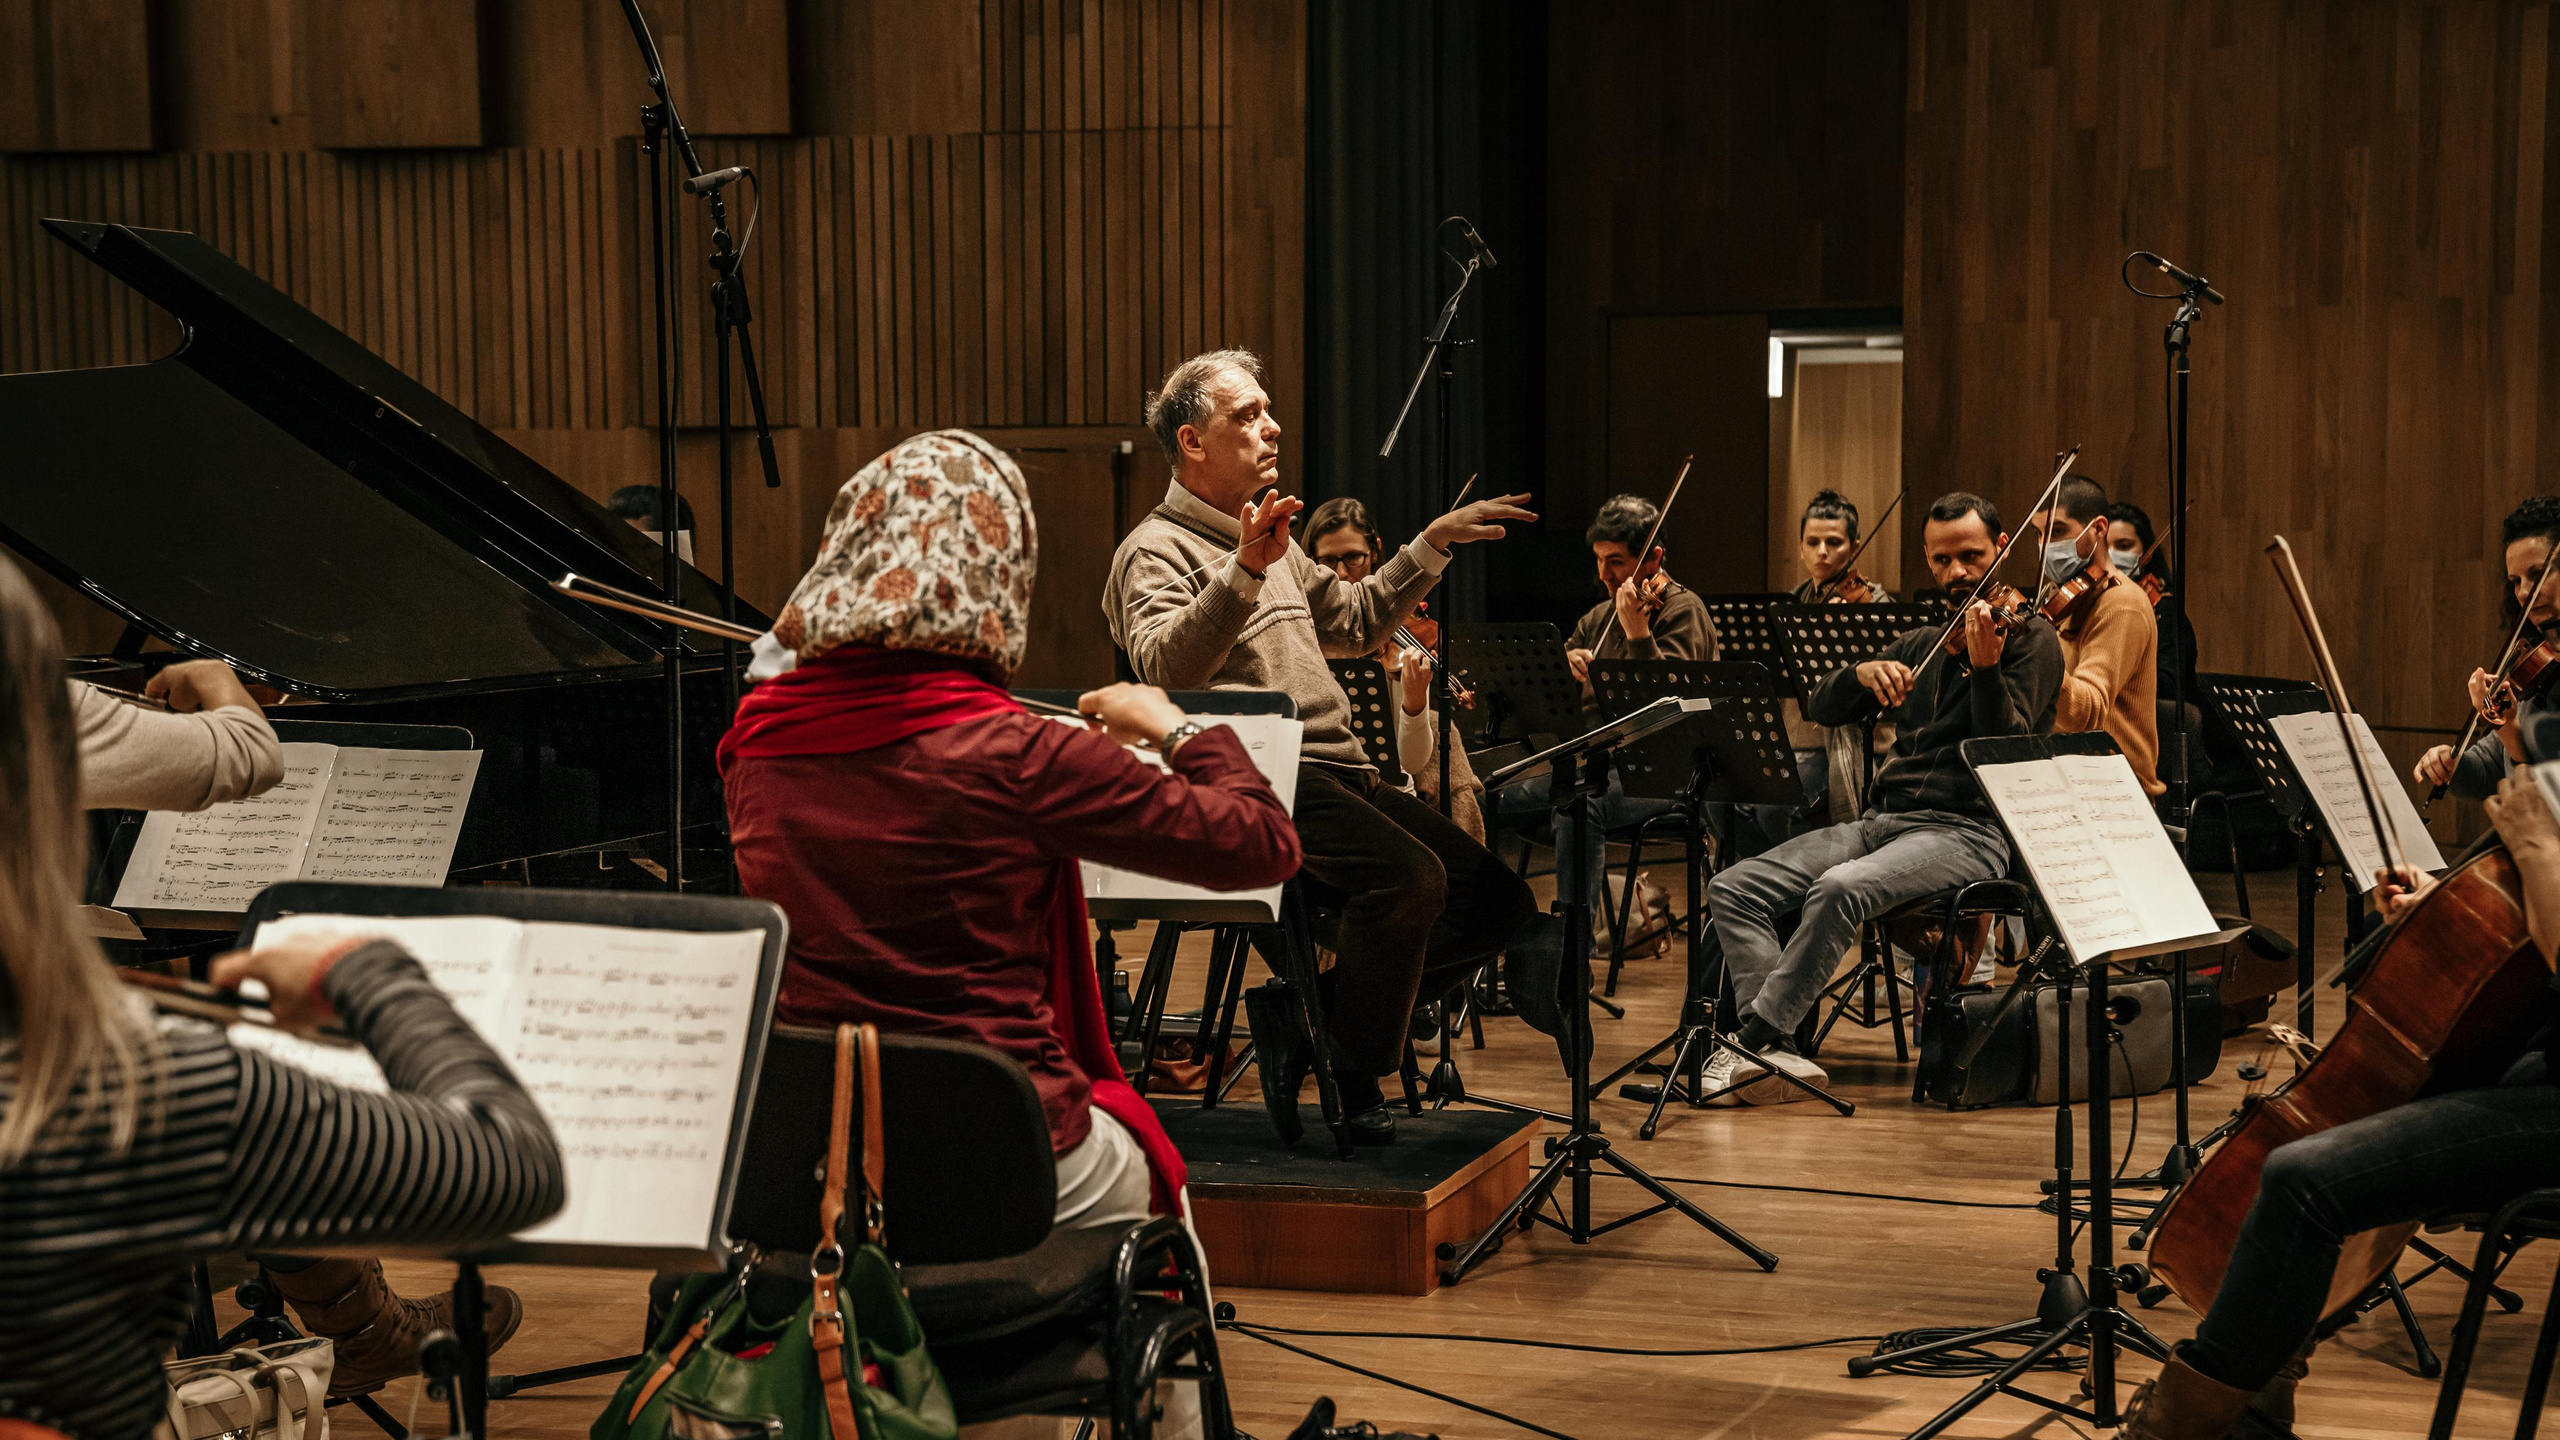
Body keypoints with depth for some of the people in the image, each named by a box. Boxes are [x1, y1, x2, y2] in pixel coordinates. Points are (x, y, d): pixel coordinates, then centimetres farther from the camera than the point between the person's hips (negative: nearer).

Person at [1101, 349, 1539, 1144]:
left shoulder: (1272, 541, 25)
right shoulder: (1156, 550, -4)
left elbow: (1355, 619, 37)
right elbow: (1168, 668, -24)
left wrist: (1434, 543, 29)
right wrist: (1244, 571, -36)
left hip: (1340, 772, 9)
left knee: (1498, 899, -1)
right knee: (1408, 875, -32)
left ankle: (1304, 1012, 0)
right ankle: (1354, 1081, -13)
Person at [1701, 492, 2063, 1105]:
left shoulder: (2029, 637, 2)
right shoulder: (1920, 645, 21)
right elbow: (1820, 709, 14)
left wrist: (1984, 667, -27)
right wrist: (1864, 673, -7)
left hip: (1969, 830, -7)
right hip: (1884, 819, 7)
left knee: (1840, 888, -35)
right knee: (1732, 887, -11)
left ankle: (1754, 1040, -28)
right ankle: (1778, 1053, -24)